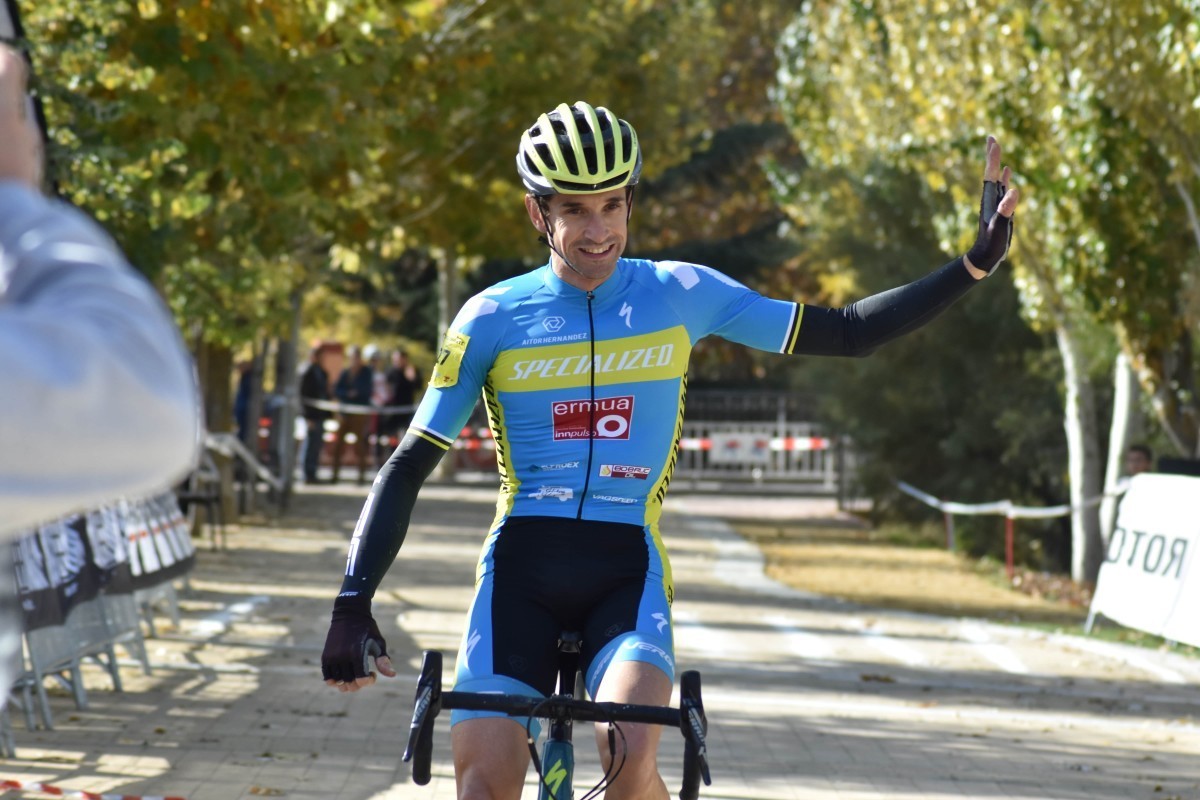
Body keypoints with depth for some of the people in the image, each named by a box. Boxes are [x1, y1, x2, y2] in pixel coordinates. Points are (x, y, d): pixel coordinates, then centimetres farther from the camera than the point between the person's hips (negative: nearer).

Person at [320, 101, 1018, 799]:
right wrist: (352, 606, -12)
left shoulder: (681, 295, 2)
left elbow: (848, 333, 7)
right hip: (521, 565, 0)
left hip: (626, 568, 0)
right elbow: (408, 467, 0)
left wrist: (975, 265, -2)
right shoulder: (494, 317, 0)